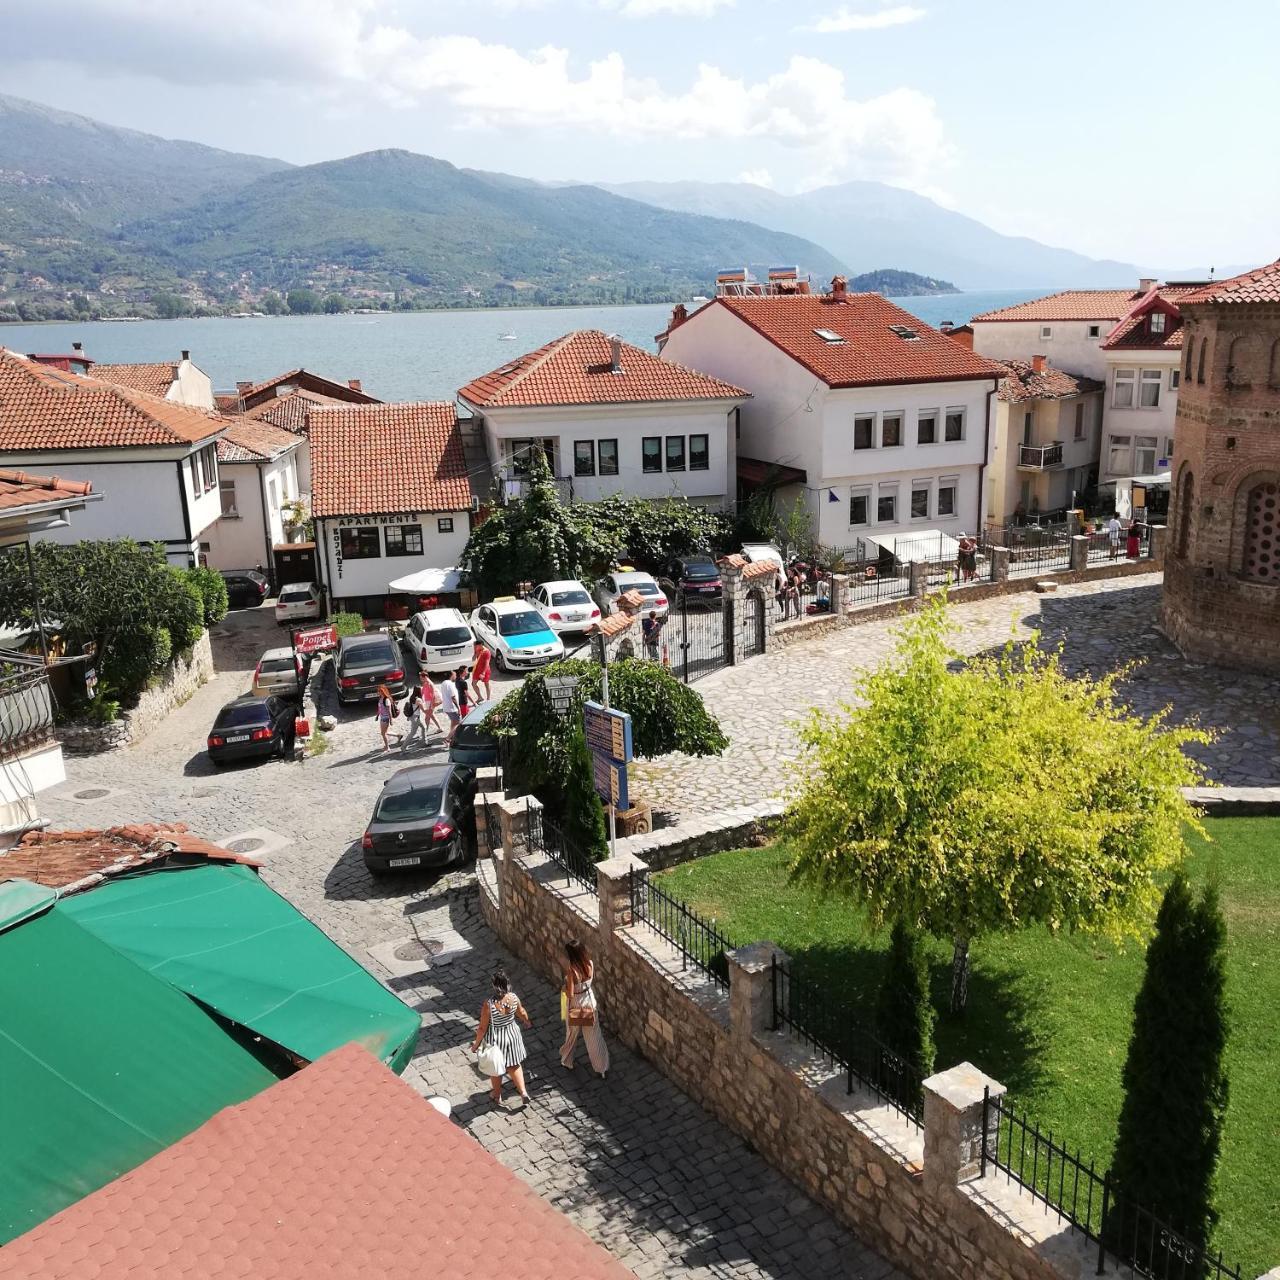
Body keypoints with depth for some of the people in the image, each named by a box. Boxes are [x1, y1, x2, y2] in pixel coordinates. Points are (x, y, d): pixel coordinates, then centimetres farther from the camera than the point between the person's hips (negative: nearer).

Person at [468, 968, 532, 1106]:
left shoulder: (489, 1004, -33)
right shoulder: (514, 998, -20)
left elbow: (482, 1028, -22)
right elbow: (522, 1013, 1)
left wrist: (476, 1044, -5)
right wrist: (527, 1022, 24)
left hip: (495, 1040, -3)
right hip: (511, 1034, 3)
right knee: (515, 1066, 28)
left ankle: (497, 1095, 43)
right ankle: (523, 1091, 25)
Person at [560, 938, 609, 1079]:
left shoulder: (571, 970, -31)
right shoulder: (590, 963, -14)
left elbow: (570, 994, -26)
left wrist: (564, 987, -6)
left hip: (575, 1004, -4)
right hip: (589, 1000, 4)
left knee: (572, 1035, 21)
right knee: (593, 1036, 16)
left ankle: (567, 1062, 44)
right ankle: (601, 1069, 24)